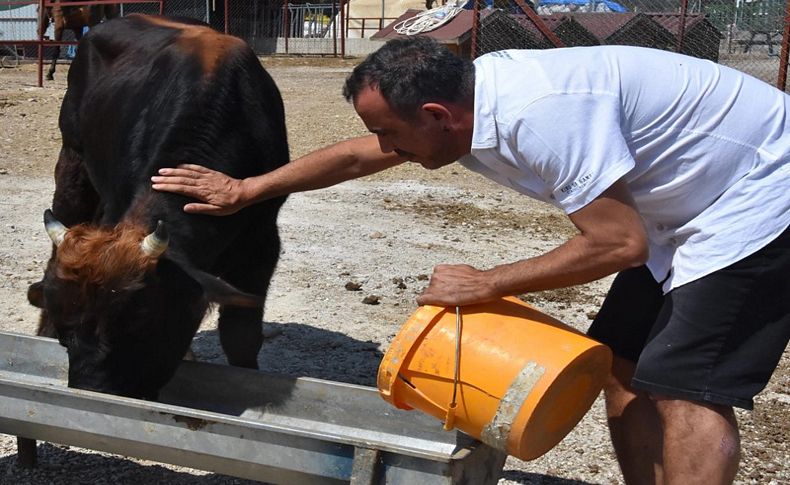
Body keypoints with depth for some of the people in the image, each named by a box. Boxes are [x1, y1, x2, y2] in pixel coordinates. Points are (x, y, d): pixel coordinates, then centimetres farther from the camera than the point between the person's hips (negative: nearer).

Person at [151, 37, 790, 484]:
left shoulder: (540, 114, -32)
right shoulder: (461, 100, -4)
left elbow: (618, 243, -28)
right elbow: (356, 156, 9)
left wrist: (487, 284, -20)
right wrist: (245, 190, 13)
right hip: (678, 210, 9)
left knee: (685, 384, -12)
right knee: (621, 362, 7)